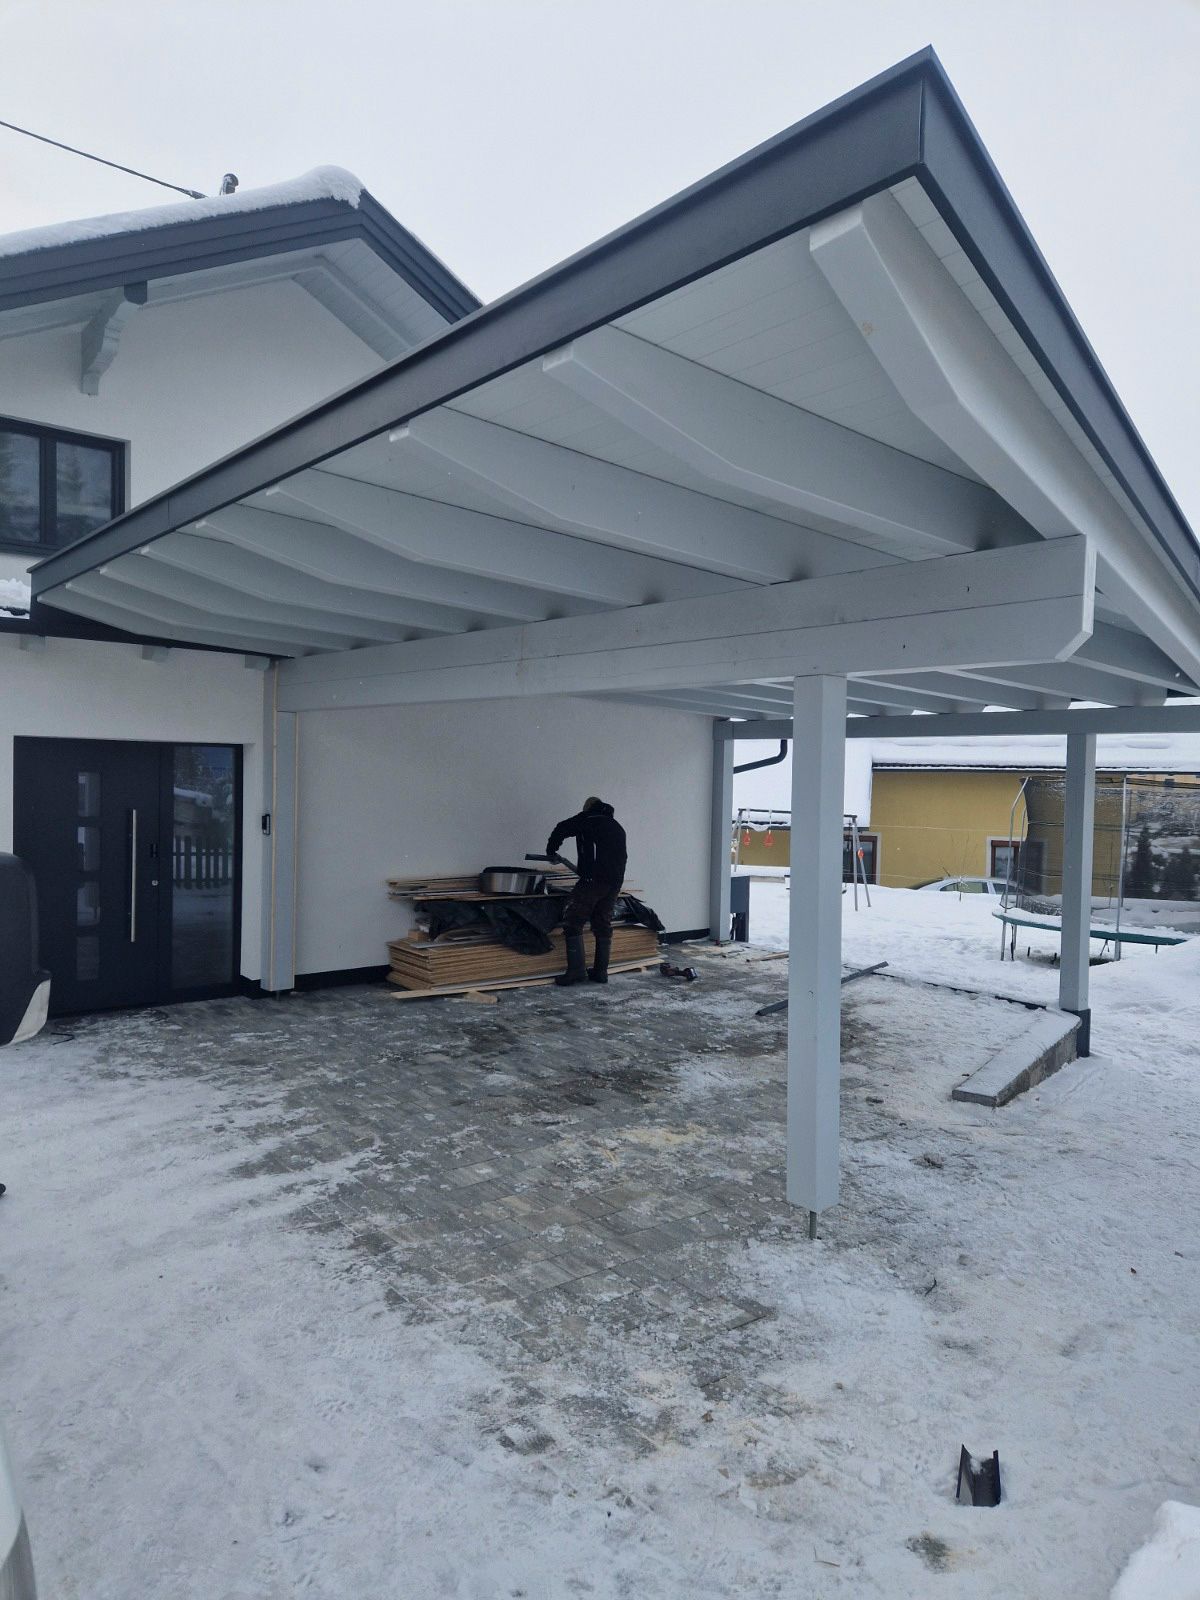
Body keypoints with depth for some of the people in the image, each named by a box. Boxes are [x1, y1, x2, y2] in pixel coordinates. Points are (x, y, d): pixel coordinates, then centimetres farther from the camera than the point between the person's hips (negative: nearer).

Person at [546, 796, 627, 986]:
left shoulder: (588, 820, 4)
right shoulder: (617, 827, 24)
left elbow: (562, 829, 0)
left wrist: (551, 850, 16)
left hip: (593, 880, -7)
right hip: (615, 882, 7)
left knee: (573, 922, -3)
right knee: (603, 925, 13)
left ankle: (576, 970, -9)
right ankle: (600, 971, 15)